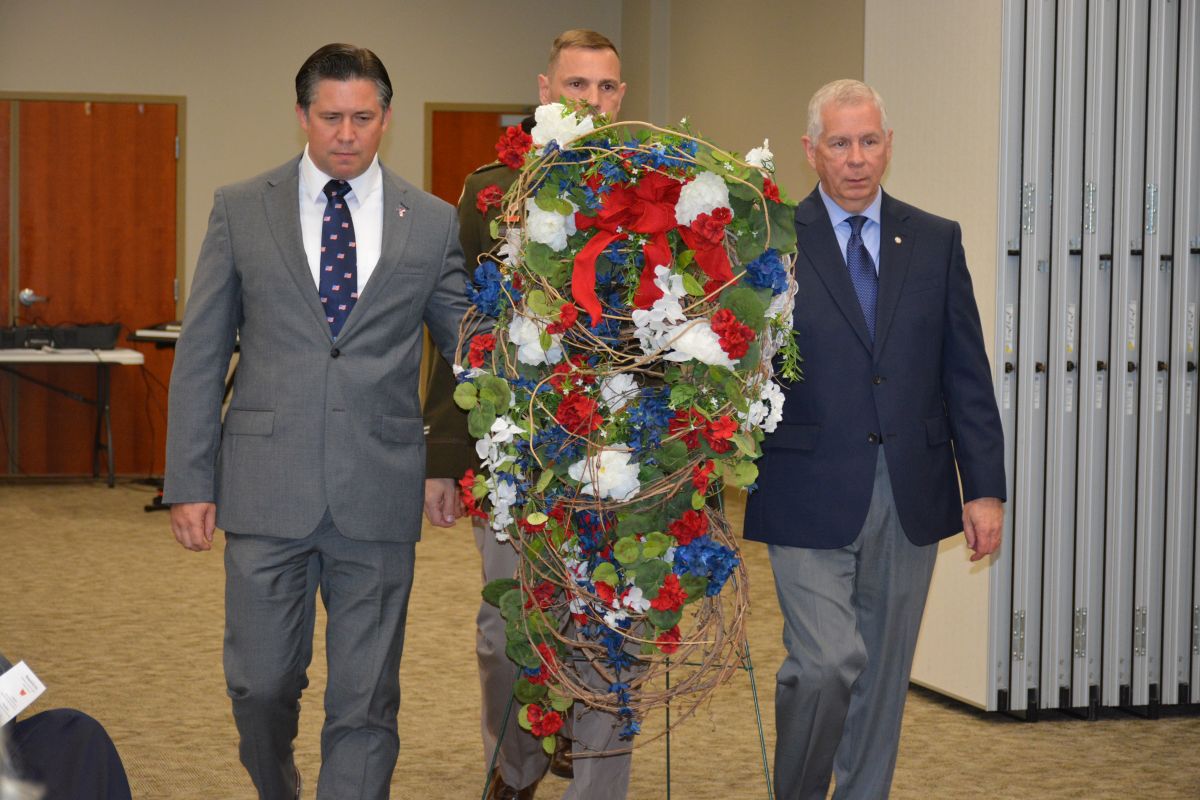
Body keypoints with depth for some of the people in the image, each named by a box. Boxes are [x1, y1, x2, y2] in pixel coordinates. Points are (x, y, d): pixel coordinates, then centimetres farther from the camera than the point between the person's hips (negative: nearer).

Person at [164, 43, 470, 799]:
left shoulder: (434, 224, 5)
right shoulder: (240, 210, 5)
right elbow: (201, 356, 6)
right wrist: (189, 481, 1)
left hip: (378, 493, 0)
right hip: (267, 486, 0)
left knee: (365, 700, 3)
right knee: (261, 682, 7)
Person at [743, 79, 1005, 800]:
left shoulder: (937, 242, 7)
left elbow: (967, 376, 7)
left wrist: (985, 488, 2)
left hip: (910, 496, 3)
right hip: (811, 497, -3)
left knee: (884, 674, 10)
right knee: (825, 664, -12)